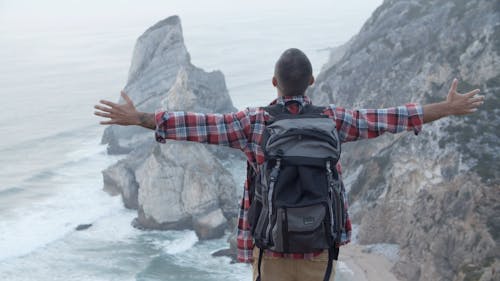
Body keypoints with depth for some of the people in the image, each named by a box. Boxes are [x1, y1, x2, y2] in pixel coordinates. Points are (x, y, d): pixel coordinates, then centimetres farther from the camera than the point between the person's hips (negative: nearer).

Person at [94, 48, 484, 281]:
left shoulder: (254, 122, -12)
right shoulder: (331, 119, -6)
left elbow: (201, 126, -15)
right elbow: (384, 120, 0)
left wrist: (137, 119, -10)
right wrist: (448, 108, 10)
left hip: (270, 247, -1)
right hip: (319, 247, 2)